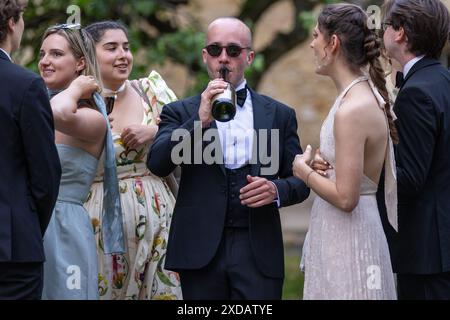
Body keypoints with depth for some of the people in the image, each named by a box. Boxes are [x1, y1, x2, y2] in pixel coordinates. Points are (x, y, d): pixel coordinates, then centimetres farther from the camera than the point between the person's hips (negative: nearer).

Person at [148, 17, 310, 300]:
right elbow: (157, 164, -7)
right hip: (200, 251, 0)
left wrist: (277, 190, -10)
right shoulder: (181, 113, 8)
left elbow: (300, 181, 12)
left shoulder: (279, 114, 11)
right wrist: (200, 120, -18)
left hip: (259, 252, 1)